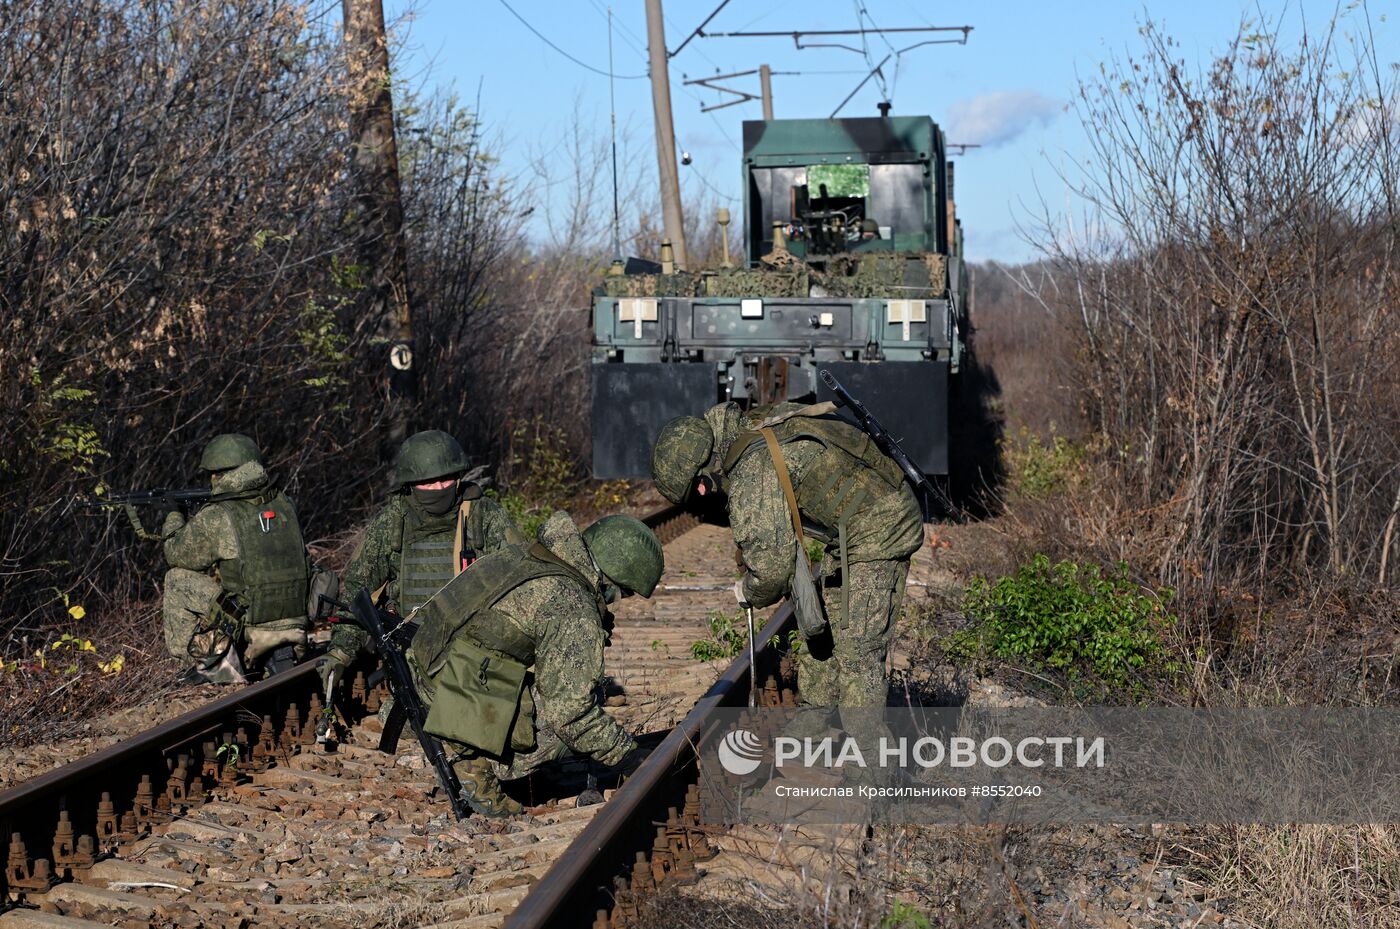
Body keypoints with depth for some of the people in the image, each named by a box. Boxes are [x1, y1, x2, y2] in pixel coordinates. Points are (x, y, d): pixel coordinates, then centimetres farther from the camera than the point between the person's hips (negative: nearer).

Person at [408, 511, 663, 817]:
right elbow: (570, 712, -15)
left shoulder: (524, 554, 11)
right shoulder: (576, 613, -16)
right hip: (463, 692, -9)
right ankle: (480, 768, -3)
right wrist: (626, 754, -1)